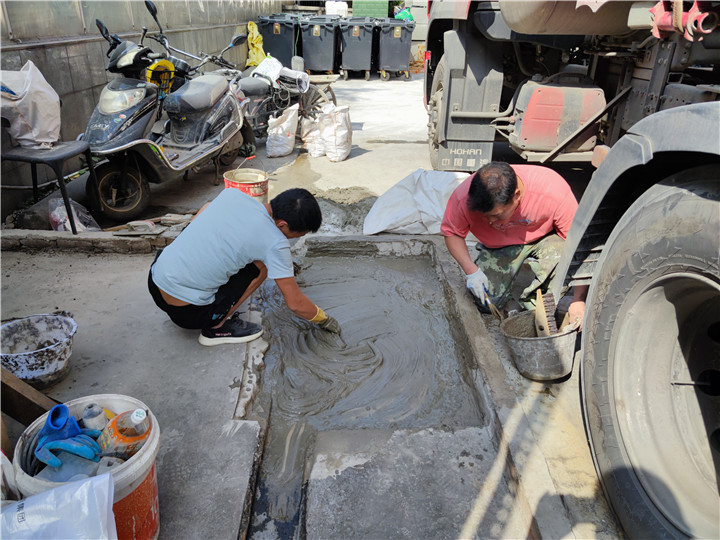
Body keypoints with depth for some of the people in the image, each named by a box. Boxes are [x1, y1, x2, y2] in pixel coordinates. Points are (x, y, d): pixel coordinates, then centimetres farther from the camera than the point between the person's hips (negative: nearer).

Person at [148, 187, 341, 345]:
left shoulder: (232, 193, -1)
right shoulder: (275, 244, -17)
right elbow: (295, 303, -10)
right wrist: (323, 319, 8)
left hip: (155, 277, 7)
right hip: (186, 311, -6)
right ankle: (217, 327, 1)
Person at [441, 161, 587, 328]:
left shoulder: (555, 194, -36)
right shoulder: (463, 198, -32)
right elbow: (451, 233, -12)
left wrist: (578, 300, -28)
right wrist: (471, 270, -24)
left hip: (544, 238, -1)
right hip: (498, 246, 2)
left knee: (561, 256, -36)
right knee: (484, 303, -13)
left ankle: (531, 303, -8)